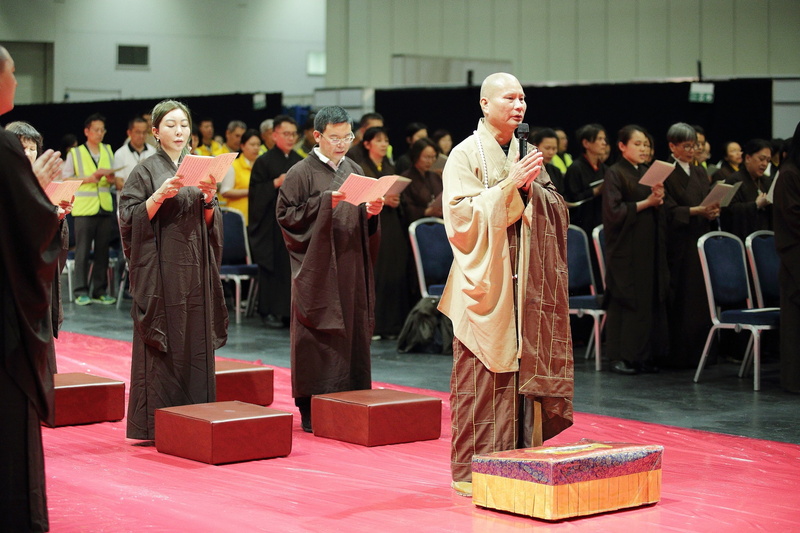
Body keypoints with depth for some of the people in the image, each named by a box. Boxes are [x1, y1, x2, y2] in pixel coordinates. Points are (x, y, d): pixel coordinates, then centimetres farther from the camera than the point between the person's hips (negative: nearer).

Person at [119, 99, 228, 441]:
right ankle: (155, 425, 0)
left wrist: (208, 199, -7)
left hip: (195, 270, 5)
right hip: (160, 269, -5)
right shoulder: (146, 171, -1)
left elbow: (211, 224, 12)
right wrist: (159, 196, -20)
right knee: (163, 346, -6)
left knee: (196, 342, 4)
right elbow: (130, 219, -7)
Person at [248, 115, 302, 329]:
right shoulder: (264, 162, -4)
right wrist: (276, 184, -20)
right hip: (272, 222, -5)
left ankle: (290, 310, 11)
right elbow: (256, 191, -8)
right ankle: (269, 311, 3)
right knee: (273, 266, -3)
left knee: (295, 266, 4)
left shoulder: (299, 161, 13)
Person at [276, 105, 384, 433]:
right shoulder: (301, 173, -4)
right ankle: (312, 413, 2)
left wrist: (372, 212, -4)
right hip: (318, 270, -6)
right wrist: (325, 202, -17)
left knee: (353, 335, 6)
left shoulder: (354, 171, 13)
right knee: (319, 343, -4)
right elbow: (286, 215, -9)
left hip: (352, 268, 6)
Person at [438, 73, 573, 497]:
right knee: (482, 374, -5)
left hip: (524, 282, 6)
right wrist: (508, 184, -18)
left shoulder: (525, 153, 15)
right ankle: (471, 470, 0)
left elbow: (555, 211, 13)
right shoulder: (466, 154, -3)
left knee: (523, 369, 4)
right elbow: (461, 216, -13)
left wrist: (533, 188, -6)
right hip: (485, 283, -5)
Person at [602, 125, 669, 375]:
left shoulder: (647, 173, 15)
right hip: (626, 249, -7)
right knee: (625, 302, -4)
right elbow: (614, 211, -15)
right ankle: (620, 356, 2)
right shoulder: (615, 174, -5)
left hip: (649, 248, 7)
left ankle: (645, 355, 10)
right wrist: (646, 202, -14)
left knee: (649, 302, 4)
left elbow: (658, 213, 18)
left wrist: (658, 200, -4)